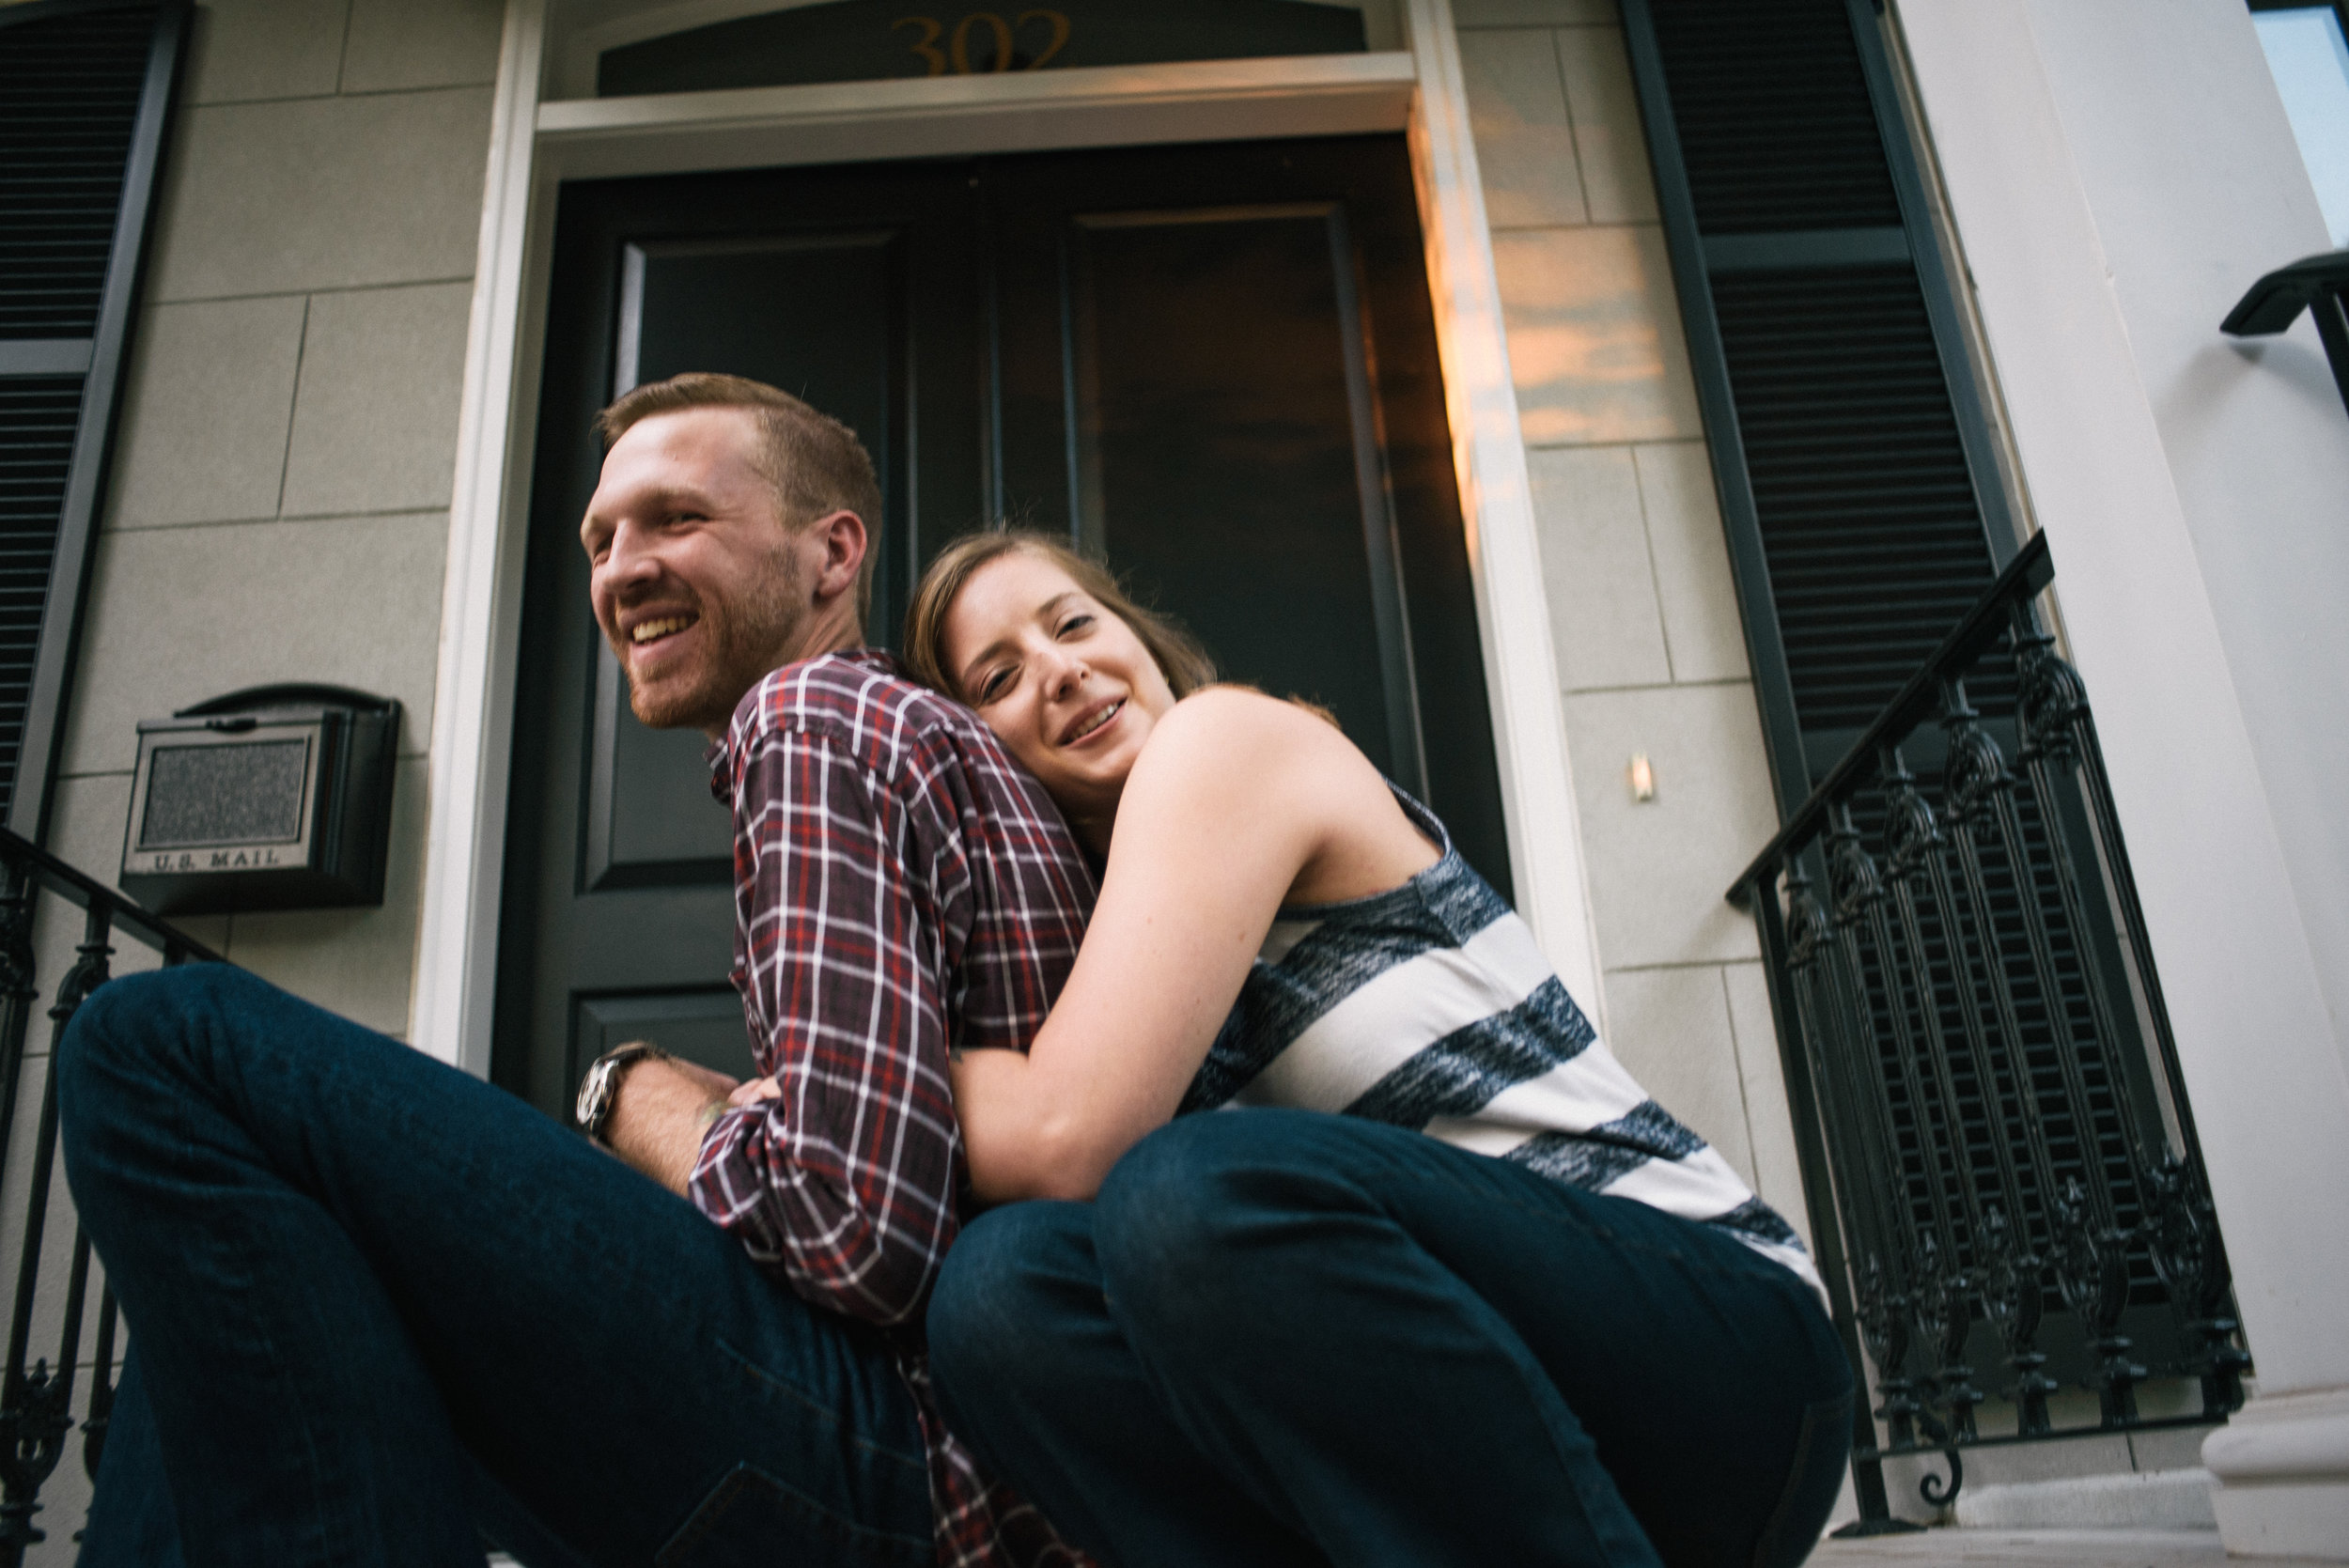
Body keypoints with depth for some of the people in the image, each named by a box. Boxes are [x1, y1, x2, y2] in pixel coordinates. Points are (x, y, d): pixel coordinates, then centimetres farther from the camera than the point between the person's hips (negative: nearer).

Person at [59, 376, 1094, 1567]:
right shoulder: (914, 736, 23)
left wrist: (638, 1098, -3)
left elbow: (853, 1231, -21)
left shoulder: (818, 718, -9)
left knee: (172, 1040, -15)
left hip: (906, 1459, -11)